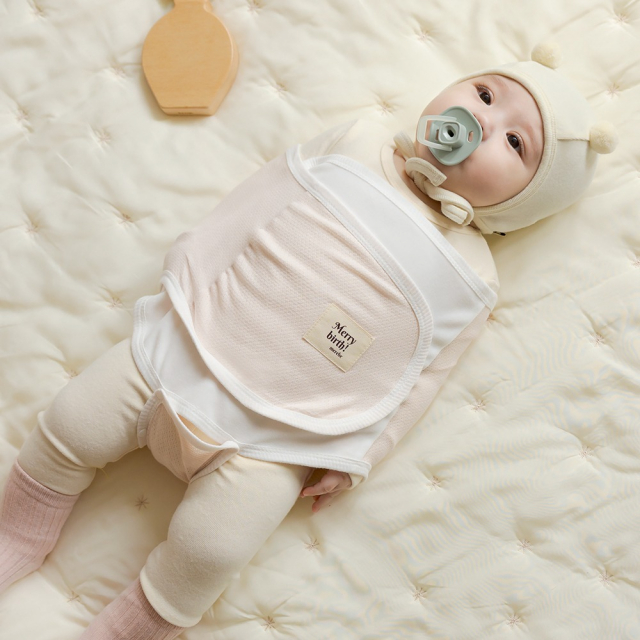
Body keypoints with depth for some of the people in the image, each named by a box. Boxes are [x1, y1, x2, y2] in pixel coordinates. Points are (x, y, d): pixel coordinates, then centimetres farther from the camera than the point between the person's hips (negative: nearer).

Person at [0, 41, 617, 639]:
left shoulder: (470, 277, -3)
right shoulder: (353, 143, 1)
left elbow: (414, 379, -1)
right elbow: (257, 200, 6)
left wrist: (352, 458, -1)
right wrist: (186, 272, 5)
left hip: (271, 441, -2)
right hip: (184, 345, 3)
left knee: (209, 548, -13)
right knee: (69, 425, 5)